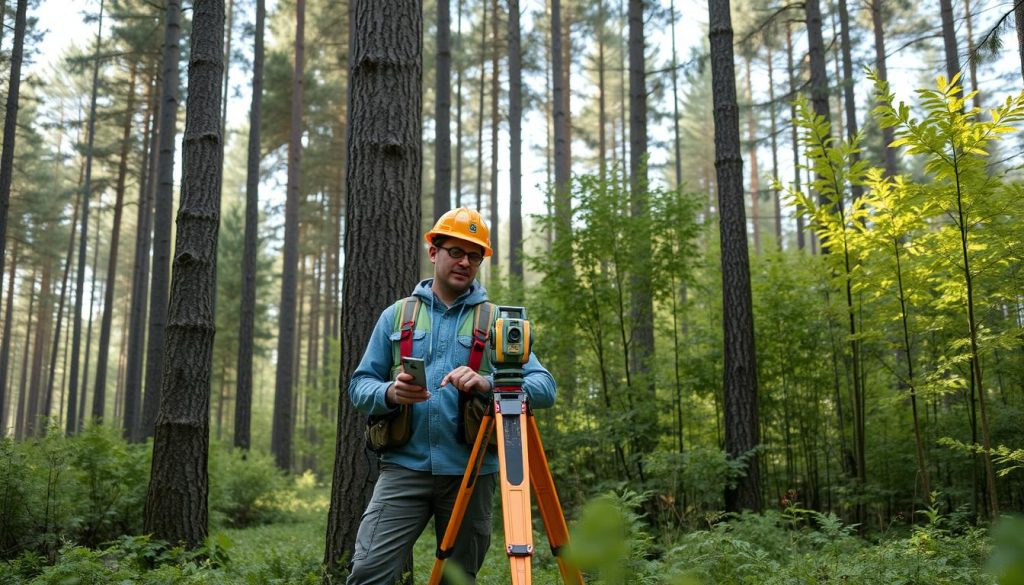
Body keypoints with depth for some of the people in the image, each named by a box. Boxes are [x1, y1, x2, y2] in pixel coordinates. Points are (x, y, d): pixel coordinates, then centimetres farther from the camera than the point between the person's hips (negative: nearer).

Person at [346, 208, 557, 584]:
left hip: (470, 472, 0)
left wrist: (489, 384, -23)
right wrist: (390, 394, -16)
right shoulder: (396, 315, 10)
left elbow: (545, 387, -4)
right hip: (404, 467, 0)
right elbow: (361, 385, 7)